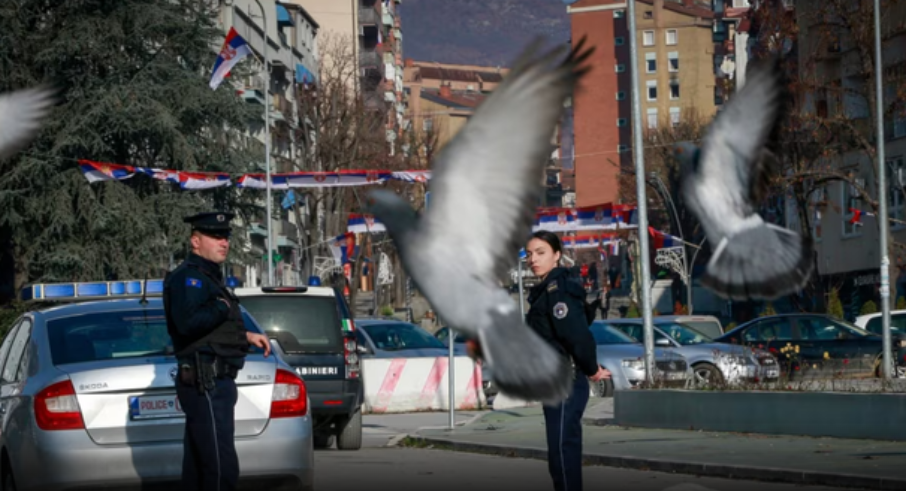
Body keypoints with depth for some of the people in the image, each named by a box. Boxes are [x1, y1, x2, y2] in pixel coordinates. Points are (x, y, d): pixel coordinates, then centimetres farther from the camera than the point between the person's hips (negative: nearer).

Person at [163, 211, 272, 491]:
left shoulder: (209, 277, 21)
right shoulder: (189, 277, -12)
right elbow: (188, 322, -28)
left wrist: (246, 336, 22)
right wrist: (222, 306, -14)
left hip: (212, 383, 11)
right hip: (206, 383, -11)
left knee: (197, 466, 13)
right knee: (222, 468, -13)